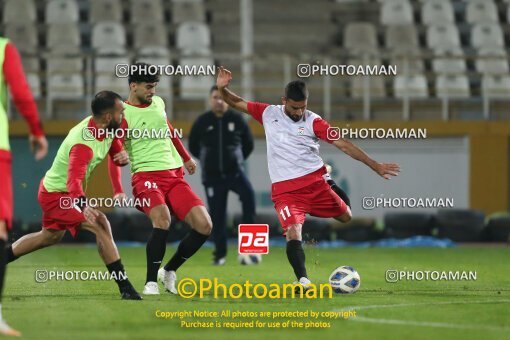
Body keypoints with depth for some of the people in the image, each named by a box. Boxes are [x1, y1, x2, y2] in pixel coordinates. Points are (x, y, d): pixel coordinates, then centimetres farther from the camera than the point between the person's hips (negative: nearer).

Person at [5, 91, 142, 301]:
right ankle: (125, 287, -22)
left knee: (50, 236, 30)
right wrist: (83, 205, -66)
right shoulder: (83, 144, -36)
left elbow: (116, 152, 9)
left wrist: (123, 156, -16)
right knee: (101, 226, -21)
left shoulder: (108, 128, -9)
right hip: (57, 195, -10)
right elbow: (74, 181, -47)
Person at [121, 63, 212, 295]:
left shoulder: (157, 103, 12)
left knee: (204, 226, -7)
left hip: (175, 174, 7)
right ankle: (151, 282, -21)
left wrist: (186, 157, 41)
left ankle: (170, 271, 12)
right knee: (162, 219, -34)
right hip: (147, 176, -7)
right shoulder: (123, 114, -8)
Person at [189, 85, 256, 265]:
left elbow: (248, 144, 12)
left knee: (249, 195, -30)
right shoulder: (202, 122, 0)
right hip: (212, 176, 1)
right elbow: (193, 147, 13)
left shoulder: (237, 119, -1)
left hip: (235, 171, -1)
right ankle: (220, 254, 14)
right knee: (217, 215, 3)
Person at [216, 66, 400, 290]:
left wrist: (375, 166, -6)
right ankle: (303, 280, -27)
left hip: (314, 182, 2)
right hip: (285, 189, -1)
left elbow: (343, 144, -3)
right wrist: (222, 89, -11)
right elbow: (237, 103, 10)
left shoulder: (313, 121, -2)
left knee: (346, 217, 11)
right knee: (293, 232, -24)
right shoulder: (269, 114, 4)